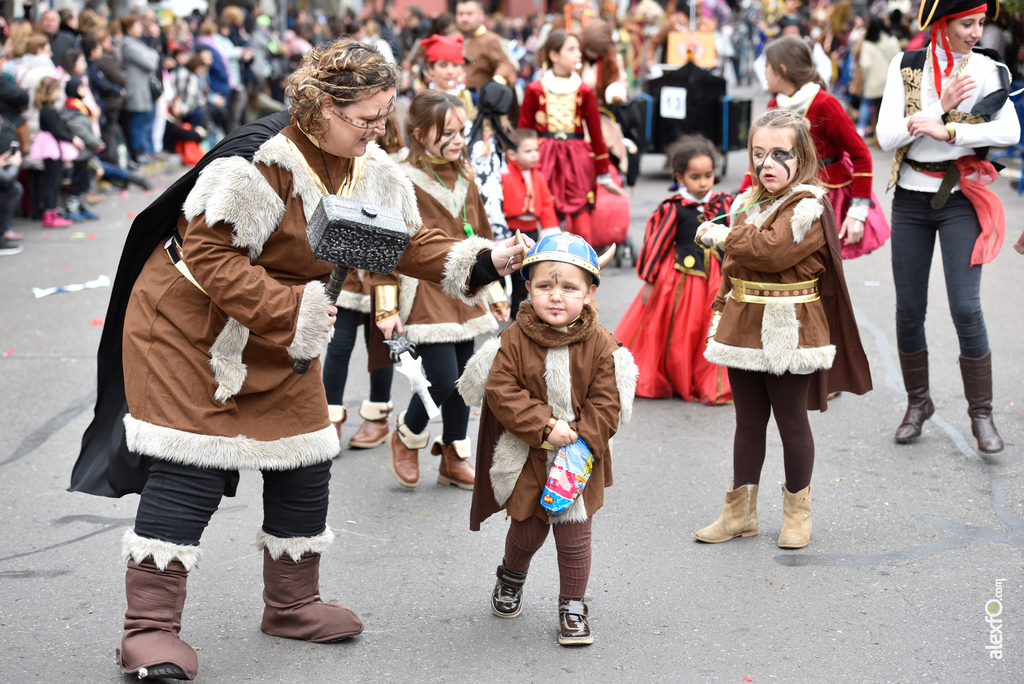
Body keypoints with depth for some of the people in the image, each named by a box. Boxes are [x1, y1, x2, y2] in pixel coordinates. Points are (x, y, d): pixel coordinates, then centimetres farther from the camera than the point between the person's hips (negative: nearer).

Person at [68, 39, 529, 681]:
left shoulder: (372, 169, -3)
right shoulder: (260, 162, -28)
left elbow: (408, 241, 7)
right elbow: (209, 254, -29)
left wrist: (481, 261, -7)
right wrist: (293, 310, -32)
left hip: (283, 338, 8)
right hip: (191, 325, -8)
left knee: (306, 463, 9)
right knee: (189, 471, -10)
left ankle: (293, 604, 27)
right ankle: (150, 629, -4)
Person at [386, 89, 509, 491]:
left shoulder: (465, 179, 13)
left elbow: (480, 240, 21)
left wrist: (496, 294, 21)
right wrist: (387, 307, -14)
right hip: (426, 296, -7)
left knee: (462, 379, 9)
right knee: (442, 379, -12)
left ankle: (454, 457, 24)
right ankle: (407, 436, 17)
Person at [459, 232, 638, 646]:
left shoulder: (599, 346, -8)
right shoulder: (515, 339, -9)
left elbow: (605, 403, -6)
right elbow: (501, 391, -14)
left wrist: (580, 439, -19)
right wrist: (543, 427, -22)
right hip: (526, 458, 0)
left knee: (574, 536, 4)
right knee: (526, 531, 14)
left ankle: (572, 606, 19)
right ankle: (511, 578, 44)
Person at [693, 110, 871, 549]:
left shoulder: (809, 207, -12)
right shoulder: (748, 202, 12)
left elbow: (771, 249, -28)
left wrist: (719, 235, -15)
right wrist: (721, 314, 15)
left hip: (788, 332, -7)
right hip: (743, 328, 7)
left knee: (792, 422, 5)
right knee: (748, 422, 13)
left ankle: (797, 512, 20)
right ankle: (739, 513, 21)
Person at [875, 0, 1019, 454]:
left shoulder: (990, 70, -2)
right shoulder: (906, 67, 0)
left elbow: (1009, 131, -15)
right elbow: (886, 137, -8)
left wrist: (948, 131, -24)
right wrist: (942, 107, -17)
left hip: (959, 200, -2)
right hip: (910, 199, 2)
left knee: (966, 308, -9)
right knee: (909, 309, 7)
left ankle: (981, 415, 3)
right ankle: (918, 403, 25)